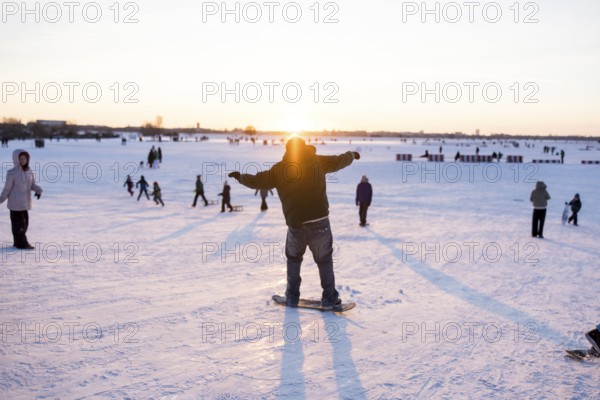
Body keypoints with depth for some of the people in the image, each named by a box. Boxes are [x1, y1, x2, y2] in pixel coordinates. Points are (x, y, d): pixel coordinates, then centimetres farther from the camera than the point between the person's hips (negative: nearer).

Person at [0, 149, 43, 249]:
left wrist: (38, 190, -11)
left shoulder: (29, 171, 5)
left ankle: (18, 241, 25)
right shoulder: (12, 173, -13)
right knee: (18, 223, -3)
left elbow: (32, 184, 9)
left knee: (25, 222, 12)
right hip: (16, 203, -7)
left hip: (25, 203, 7)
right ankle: (21, 243, 3)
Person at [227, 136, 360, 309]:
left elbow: (257, 181, 11)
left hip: (295, 223, 1)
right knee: (324, 259, 13)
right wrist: (352, 155, 36)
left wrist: (240, 177, 30)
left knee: (293, 258, 23)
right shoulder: (317, 161, 4)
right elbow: (340, 161, 15)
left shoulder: (279, 169, 4)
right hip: (319, 221, -1)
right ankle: (329, 297, 13)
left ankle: (292, 296, 24)